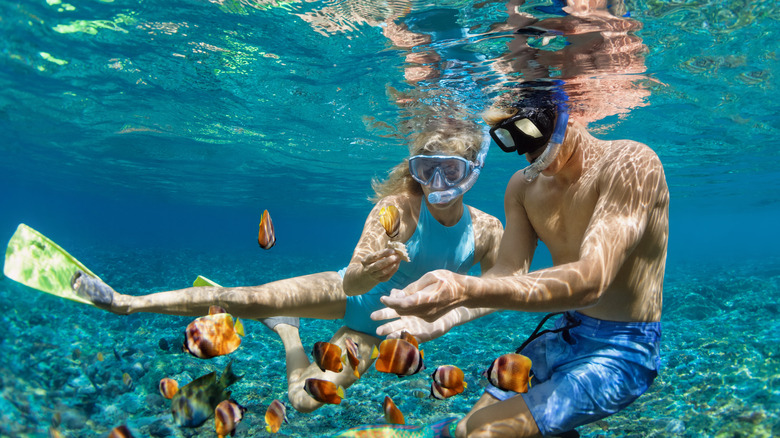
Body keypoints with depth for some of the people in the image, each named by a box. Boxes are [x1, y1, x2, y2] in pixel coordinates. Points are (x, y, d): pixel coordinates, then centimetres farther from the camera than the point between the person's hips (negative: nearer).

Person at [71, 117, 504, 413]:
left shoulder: (486, 230, -19)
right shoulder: (398, 208, -27)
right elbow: (350, 281, -34)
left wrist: (441, 322, -16)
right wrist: (365, 274, -57)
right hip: (348, 294, -2)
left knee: (306, 399, -1)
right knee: (253, 298, -20)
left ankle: (286, 329, 31)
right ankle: (129, 302, 0)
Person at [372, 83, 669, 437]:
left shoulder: (630, 164, -20)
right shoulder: (523, 187, 2)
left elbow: (591, 280, -33)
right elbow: (509, 271, -4)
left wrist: (468, 291, -44)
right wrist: (436, 306, -24)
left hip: (621, 353, -7)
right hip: (563, 336, 7)